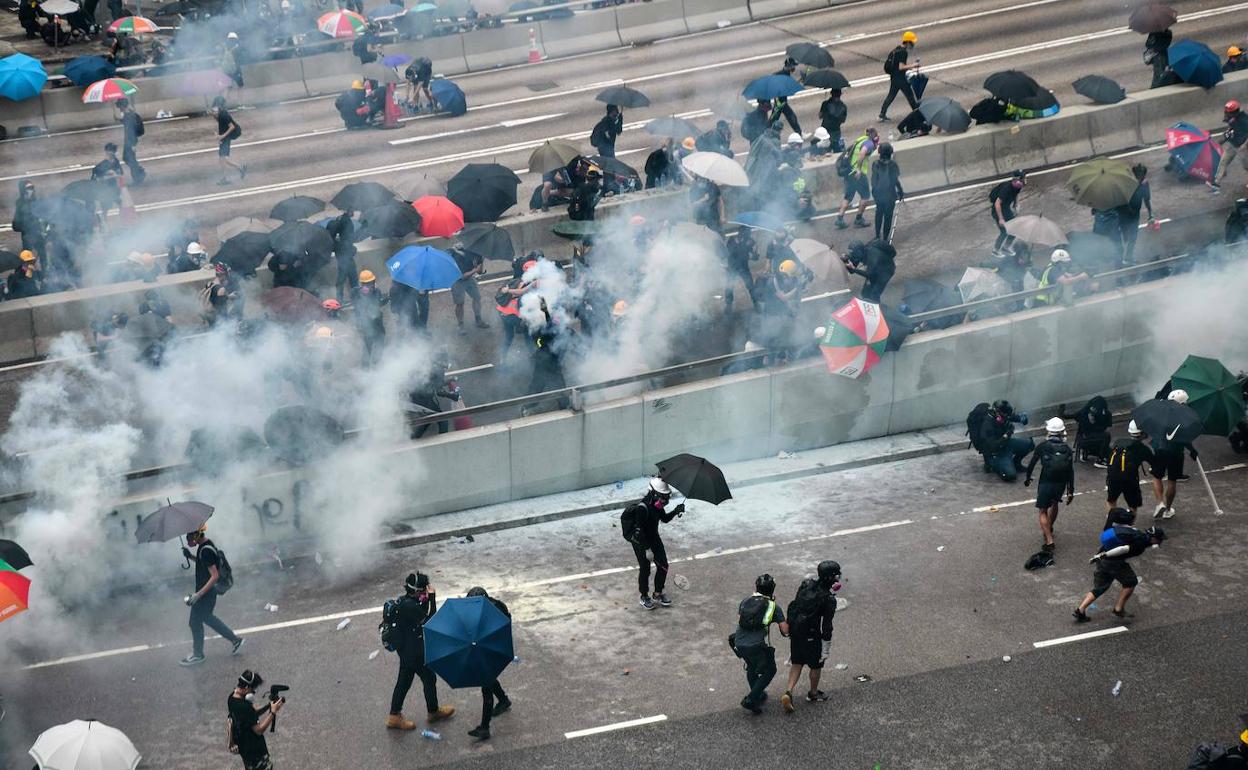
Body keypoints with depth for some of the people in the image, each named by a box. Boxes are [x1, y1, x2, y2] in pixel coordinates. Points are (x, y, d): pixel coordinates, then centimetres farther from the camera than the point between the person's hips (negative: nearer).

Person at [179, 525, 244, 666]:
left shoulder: (205, 550, -28)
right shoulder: (206, 545, 2)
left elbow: (215, 576, -29)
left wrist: (198, 594, -32)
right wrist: (191, 556, 4)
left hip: (206, 593, -10)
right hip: (207, 591, 10)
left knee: (195, 622, 7)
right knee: (207, 617, 25)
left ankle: (197, 655, 25)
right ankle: (235, 639, 31)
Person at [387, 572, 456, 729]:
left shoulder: (403, 600, 0)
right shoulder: (411, 606, -30)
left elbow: (421, 614, 9)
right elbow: (430, 621, -27)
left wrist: (425, 601, -7)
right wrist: (432, 599, -26)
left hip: (404, 648, 9)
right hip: (415, 653, -9)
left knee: (404, 681, 18)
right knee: (429, 679, 11)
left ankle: (394, 716, 25)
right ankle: (434, 712, 30)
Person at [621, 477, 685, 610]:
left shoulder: (657, 505, -6)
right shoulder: (642, 508, -30)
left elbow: (665, 519, 10)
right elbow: (639, 531, -29)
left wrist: (675, 511, -8)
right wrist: (646, 548, -28)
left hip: (653, 537, 8)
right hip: (640, 541, -8)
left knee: (663, 566, 8)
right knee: (645, 569, 1)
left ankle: (658, 594, 26)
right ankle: (644, 597, 21)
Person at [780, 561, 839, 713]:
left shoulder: (806, 584, -5)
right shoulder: (829, 600, -22)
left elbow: (793, 606, 7)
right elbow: (826, 626, -19)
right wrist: (826, 648, -9)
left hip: (795, 633, 5)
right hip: (812, 637, -5)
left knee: (797, 664, 20)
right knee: (816, 666, 20)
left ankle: (788, 693, 5)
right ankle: (813, 693, 40)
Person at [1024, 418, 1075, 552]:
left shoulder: (1042, 446, -8)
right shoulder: (1067, 449, -2)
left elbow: (1032, 463, 1)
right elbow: (1071, 472, -2)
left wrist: (1027, 478, 20)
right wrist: (1071, 491, 3)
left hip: (1046, 483, -3)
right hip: (1061, 484, 3)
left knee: (1043, 511, 4)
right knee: (1054, 503, 31)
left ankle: (1049, 540, -12)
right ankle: (1049, 529, 47)